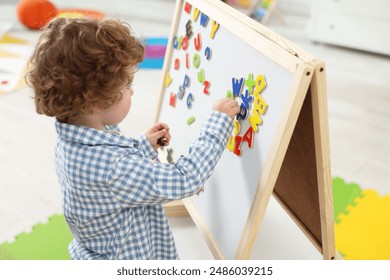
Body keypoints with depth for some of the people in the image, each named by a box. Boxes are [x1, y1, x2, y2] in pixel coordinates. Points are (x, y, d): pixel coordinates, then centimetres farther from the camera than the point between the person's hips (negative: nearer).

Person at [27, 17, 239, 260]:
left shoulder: (72, 140, -9)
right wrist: (219, 121, -23)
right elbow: (183, 180, -31)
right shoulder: (108, 166, -37)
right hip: (127, 258, -8)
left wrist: (144, 146, -3)